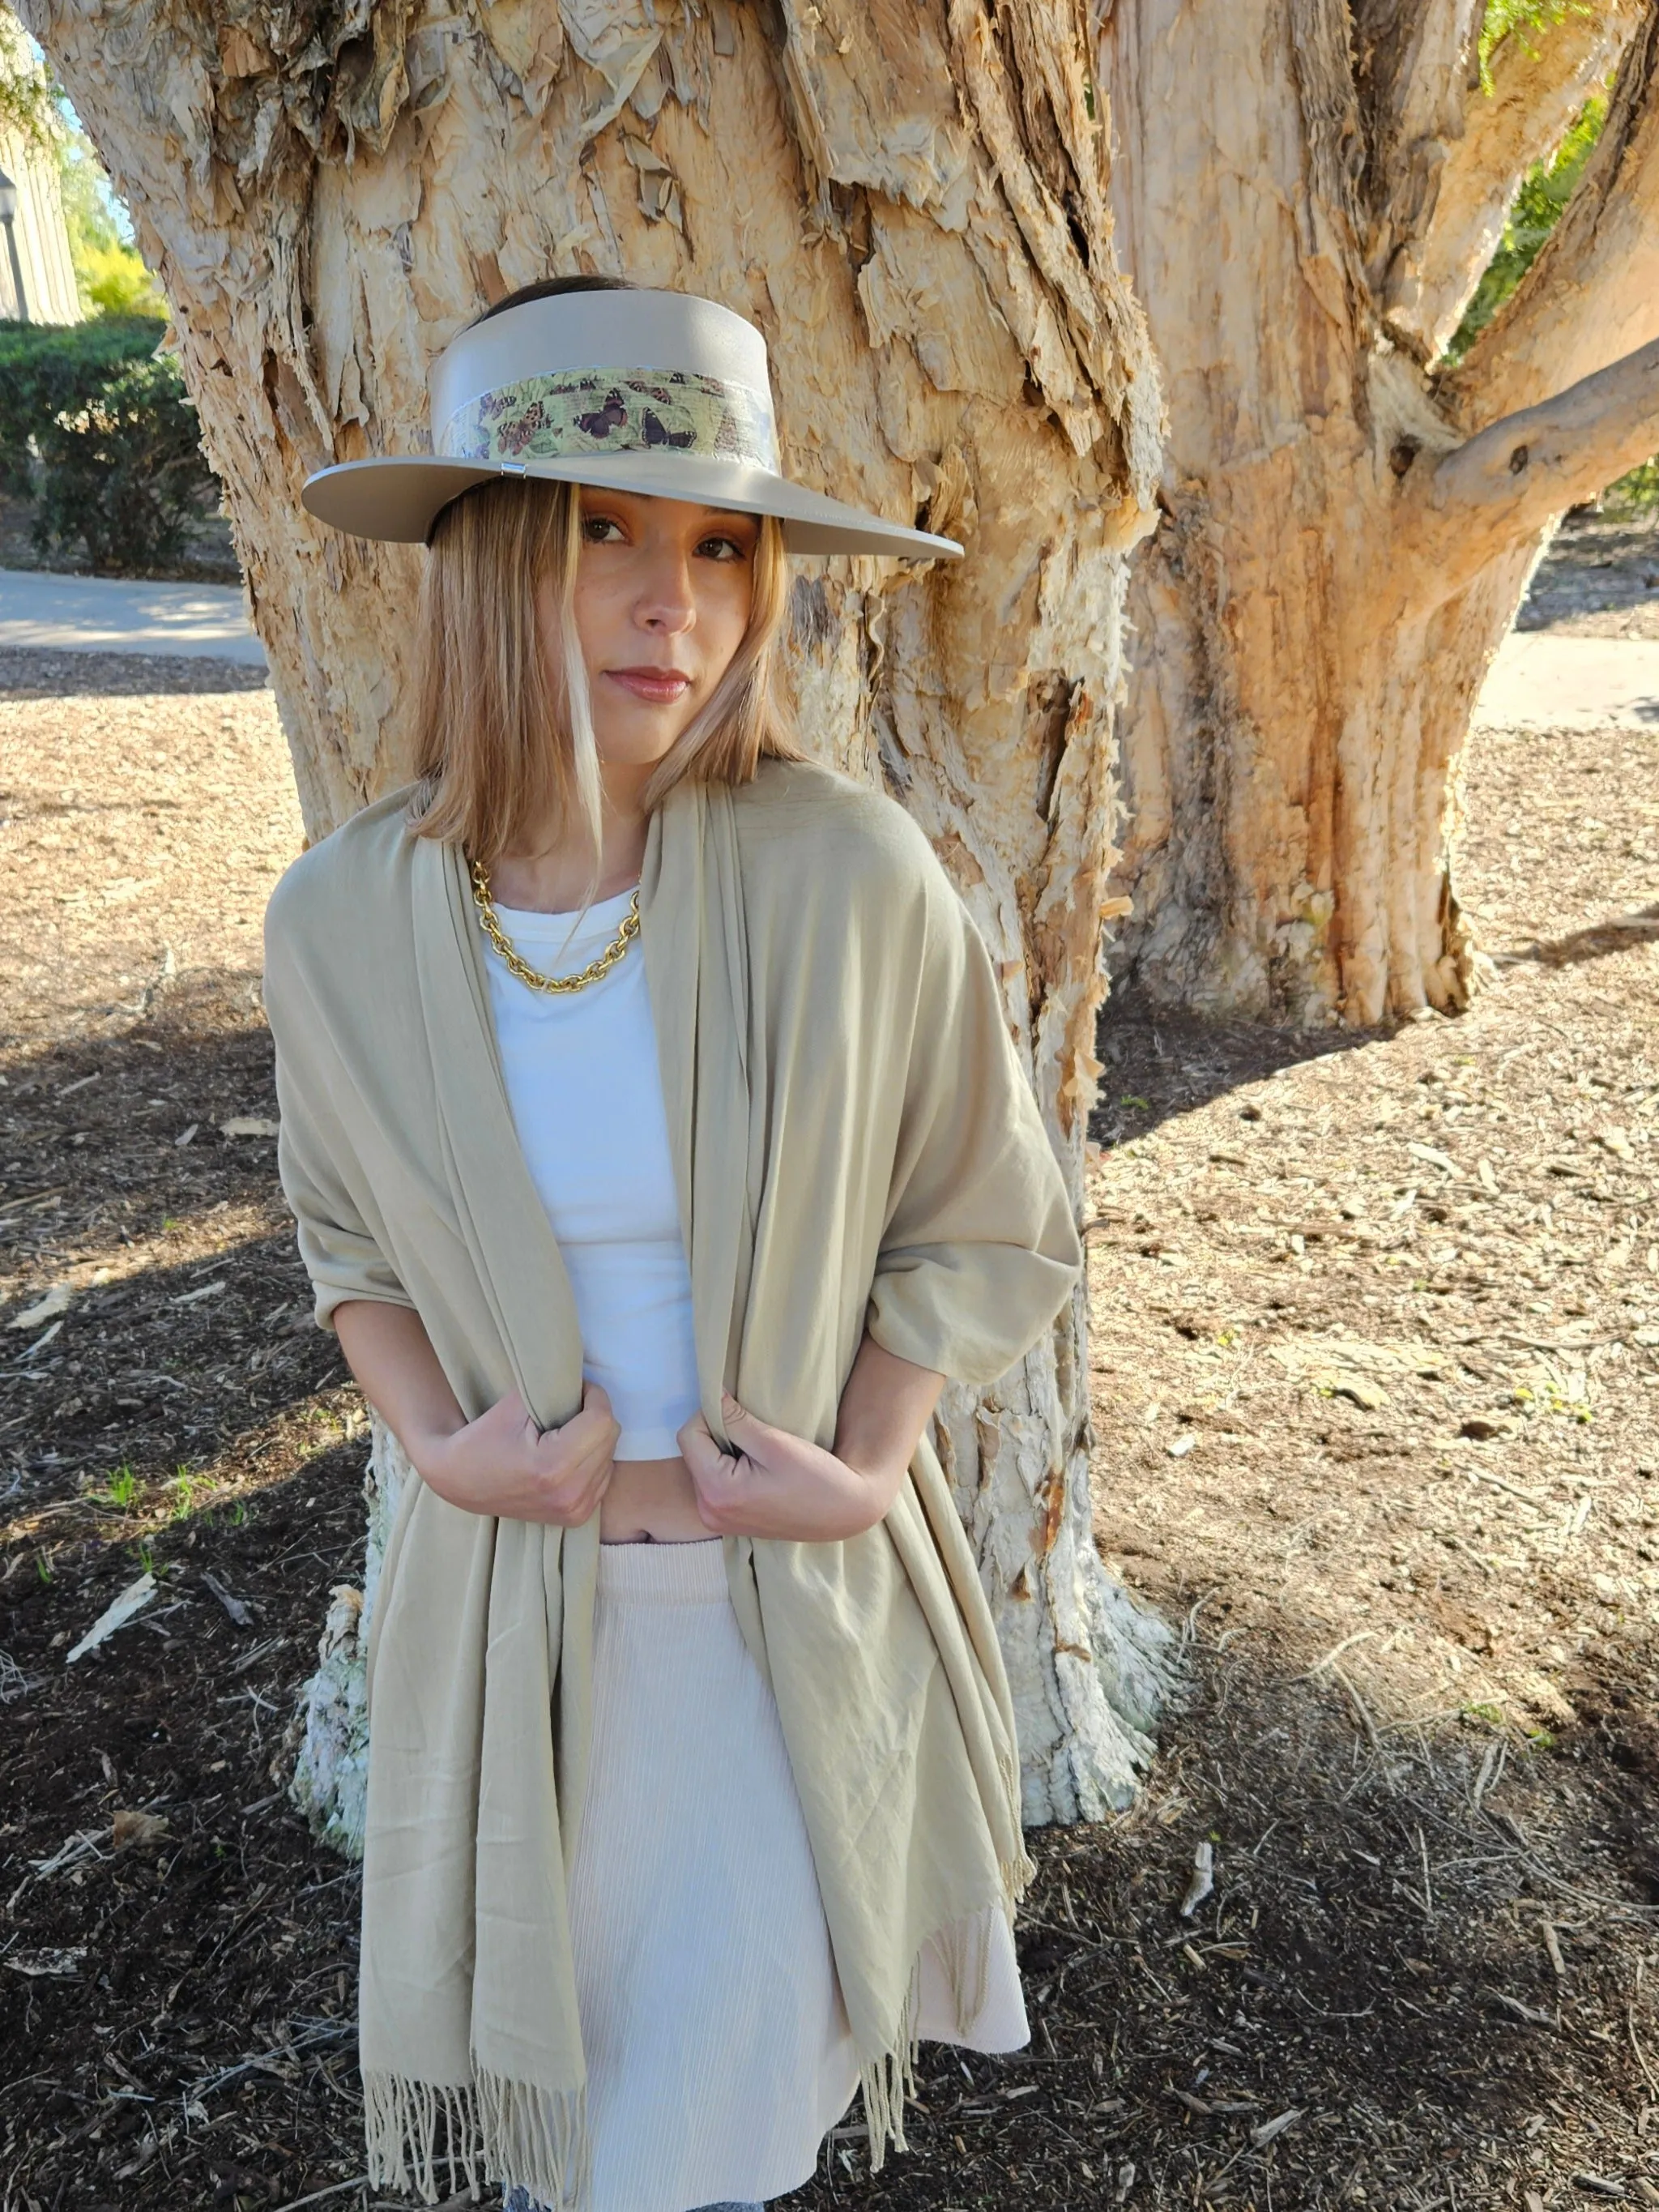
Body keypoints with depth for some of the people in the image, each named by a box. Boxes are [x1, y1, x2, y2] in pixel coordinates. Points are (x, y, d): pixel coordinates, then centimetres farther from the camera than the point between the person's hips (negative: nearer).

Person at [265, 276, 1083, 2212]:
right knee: (542, 2007, 25)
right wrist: (438, 1443, -11)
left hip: (794, 1587, -1)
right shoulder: (344, 920, -14)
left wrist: (859, 1472, -15)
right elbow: (350, 1233, 5)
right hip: (513, 1584, 2)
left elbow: (987, 1230, -6)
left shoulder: (846, 872, -21)